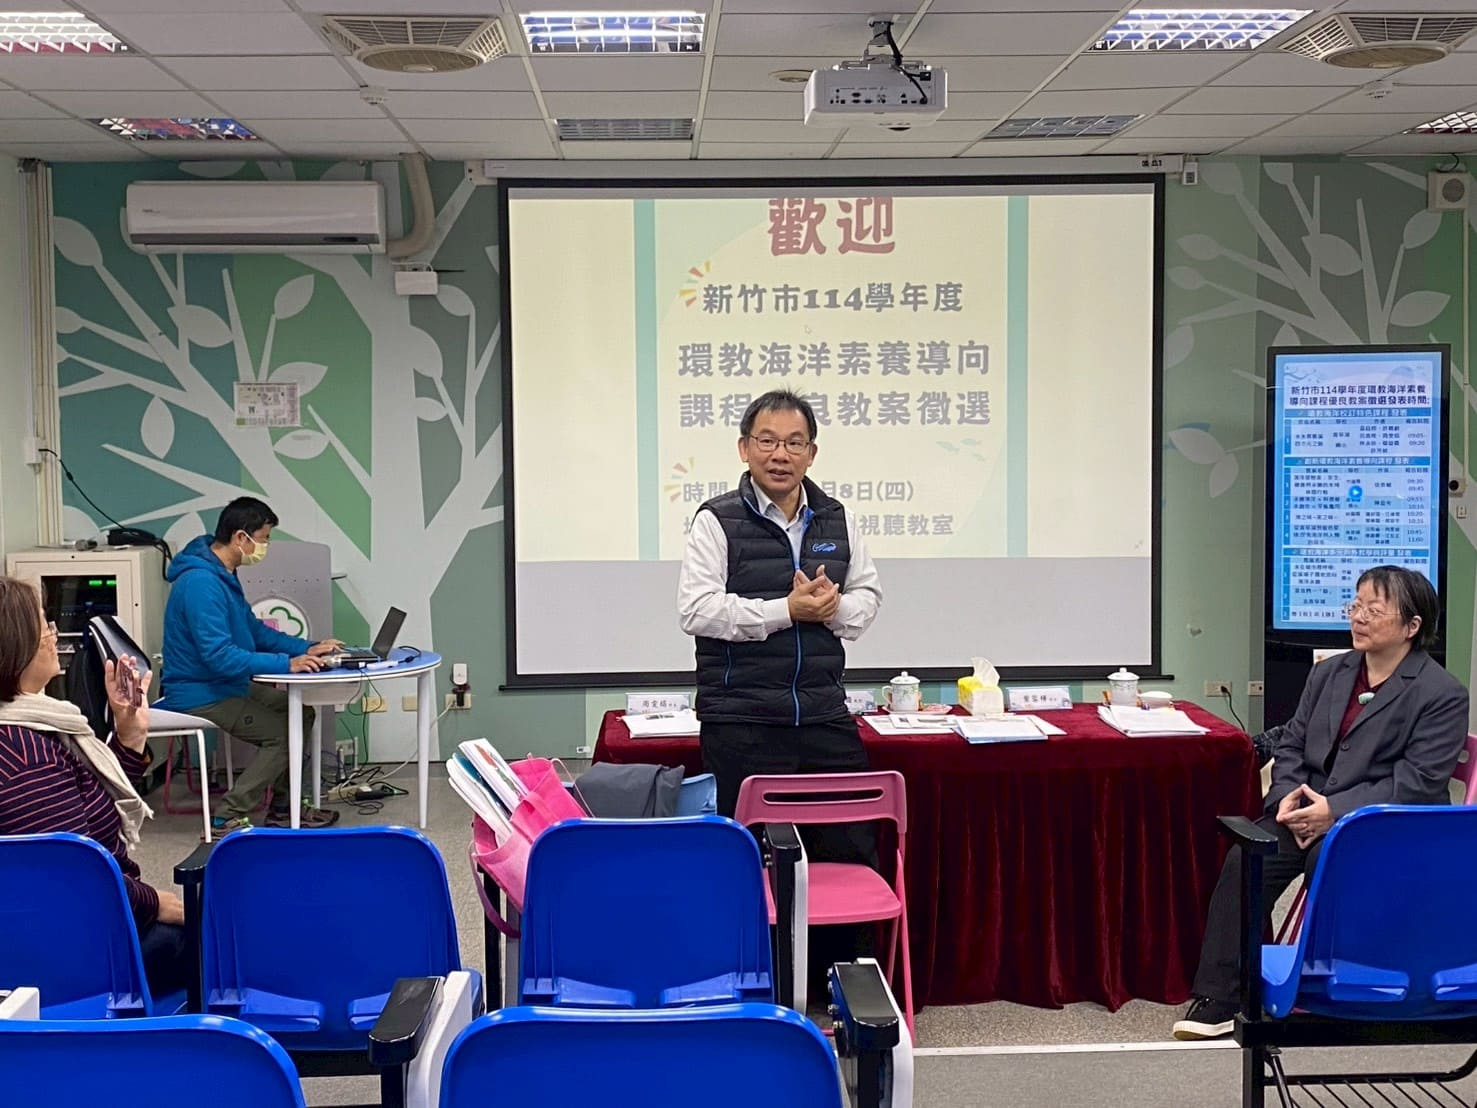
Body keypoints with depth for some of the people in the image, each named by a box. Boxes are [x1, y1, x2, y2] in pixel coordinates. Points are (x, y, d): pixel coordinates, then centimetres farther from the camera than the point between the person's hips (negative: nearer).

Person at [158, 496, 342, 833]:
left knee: (300, 711, 12)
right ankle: (228, 818, -8)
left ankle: (283, 808, 19)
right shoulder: (201, 582, -26)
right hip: (199, 695, -10)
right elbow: (219, 656, -31)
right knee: (283, 733, -17)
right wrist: (286, 663, -31)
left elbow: (255, 631, 16)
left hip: (226, 686, 10)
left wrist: (307, 648, 3)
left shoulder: (223, 575, 8)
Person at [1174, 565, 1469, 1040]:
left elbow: (1419, 783, -12)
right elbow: (1290, 743, 17)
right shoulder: (1328, 673, 17)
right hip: (1306, 808, 5)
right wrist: (1289, 795, -5)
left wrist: (1335, 811, -20)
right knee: (1245, 860, -21)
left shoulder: (1443, 694, -4)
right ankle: (1216, 999, -18)